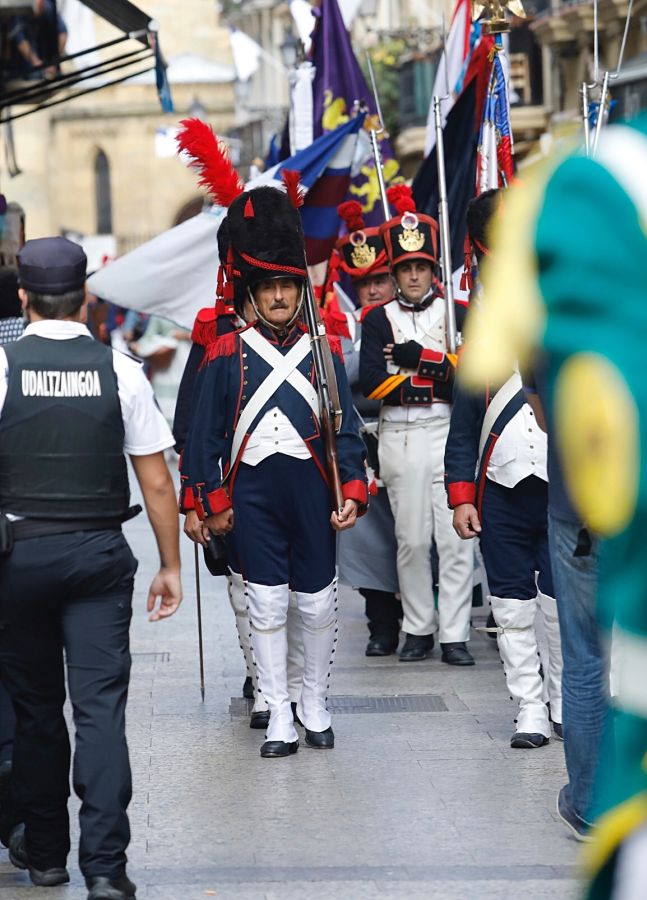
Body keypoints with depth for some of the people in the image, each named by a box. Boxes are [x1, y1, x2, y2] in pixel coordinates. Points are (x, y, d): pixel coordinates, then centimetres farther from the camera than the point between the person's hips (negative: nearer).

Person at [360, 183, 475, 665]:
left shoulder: (457, 314, 8)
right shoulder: (379, 320, 8)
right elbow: (373, 384, -5)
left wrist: (419, 359, -12)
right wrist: (437, 372, -8)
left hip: (449, 433, 0)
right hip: (399, 438, 1)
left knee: (456, 537, -4)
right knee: (411, 539, 4)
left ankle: (455, 634, -1)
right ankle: (419, 629, 15)